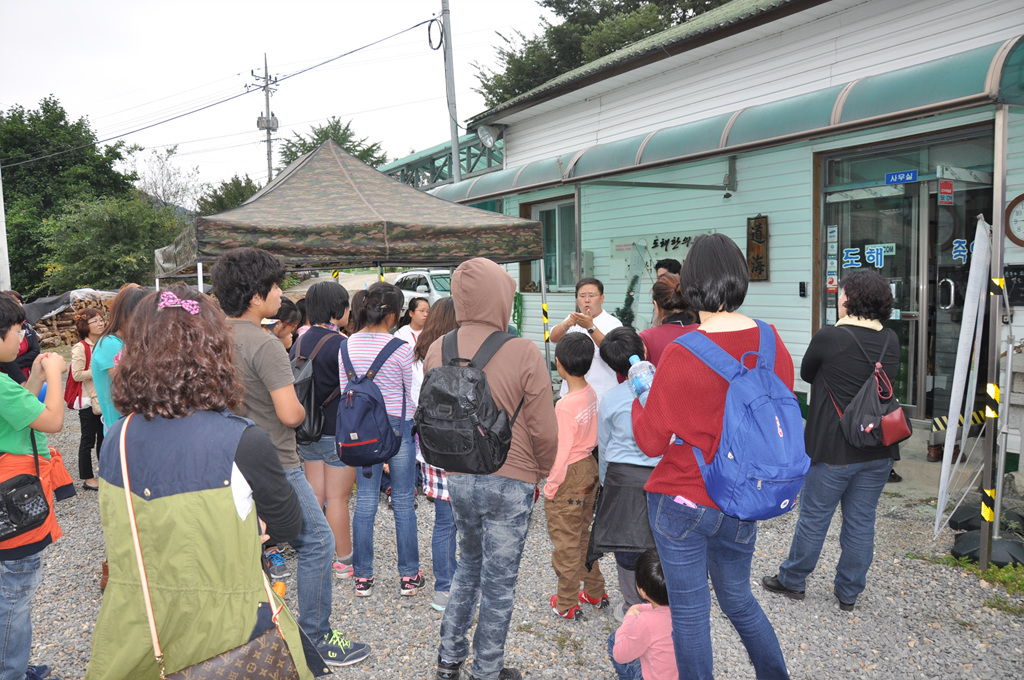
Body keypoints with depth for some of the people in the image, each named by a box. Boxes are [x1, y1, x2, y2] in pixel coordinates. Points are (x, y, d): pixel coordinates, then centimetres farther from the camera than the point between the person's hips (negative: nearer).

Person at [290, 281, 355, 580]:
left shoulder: (301, 341, 6)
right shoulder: (339, 344, -18)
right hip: (337, 430, -7)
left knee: (315, 495, 15)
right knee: (338, 499, 3)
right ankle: (344, 561, 14)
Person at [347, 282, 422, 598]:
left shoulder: (349, 345, -1)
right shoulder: (401, 348, -15)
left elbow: (345, 390, 6)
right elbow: (414, 393, -8)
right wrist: (416, 426, 10)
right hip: (398, 426, -4)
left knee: (365, 501, 10)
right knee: (403, 501, 7)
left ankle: (362, 577, 18)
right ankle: (409, 576, 17)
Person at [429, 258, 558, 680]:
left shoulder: (437, 351, -1)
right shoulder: (524, 352, -16)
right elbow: (544, 430, -13)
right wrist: (542, 471, 5)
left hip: (457, 477, 5)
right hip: (511, 480, -5)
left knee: (469, 564, 26)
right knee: (499, 581, 11)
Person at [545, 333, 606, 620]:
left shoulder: (565, 405, -26)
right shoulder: (592, 394, -3)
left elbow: (561, 452, -22)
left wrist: (550, 487, -12)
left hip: (569, 478, -8)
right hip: (590, 469, 8)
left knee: (566, 543, 8)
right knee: (583, 535, 23)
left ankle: (567, 604, 23)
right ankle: (595, 592, 37)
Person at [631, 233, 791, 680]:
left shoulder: (680, 355, -21)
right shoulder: (772, 345, -6)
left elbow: (651, 442, -14)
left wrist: (639, 396, 1)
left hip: (682, 503, -5)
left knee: (690, 613, 11)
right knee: (739, 600, 26)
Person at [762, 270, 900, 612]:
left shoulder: (830, 337, -15)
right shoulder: (891, 340, 0)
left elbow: (806, 374, 0)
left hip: (834, 449, -5)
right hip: (879, 449, 5)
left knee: (814, 518, 9)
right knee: (861, 521, 13)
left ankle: (792, 580, 25)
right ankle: (849, 593, 25)